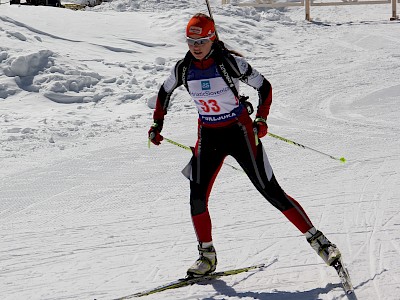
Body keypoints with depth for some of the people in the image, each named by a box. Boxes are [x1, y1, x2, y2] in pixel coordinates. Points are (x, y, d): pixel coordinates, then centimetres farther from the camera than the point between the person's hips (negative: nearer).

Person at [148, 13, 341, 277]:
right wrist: (157, 123, 10)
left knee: (271, 191, -6)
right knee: (197, 196, -6)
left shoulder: (231, 62, -17)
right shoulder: (183, 68, -5)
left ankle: (317, 240, 2)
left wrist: (261, 118, -18)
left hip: (239, 131, -4)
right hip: (208, 136, 4)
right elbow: (165, 92, 16)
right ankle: (207, 255, 14)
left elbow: (264, 86, -8)